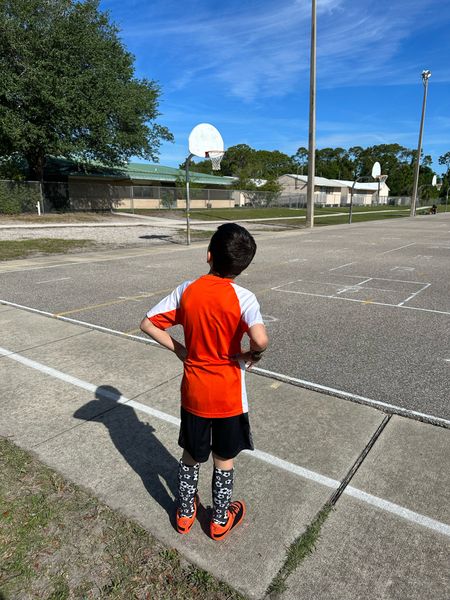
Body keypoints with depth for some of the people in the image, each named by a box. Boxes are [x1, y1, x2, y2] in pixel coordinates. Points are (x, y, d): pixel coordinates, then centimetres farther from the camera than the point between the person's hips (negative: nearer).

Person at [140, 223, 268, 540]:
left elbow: (148, 324, -6)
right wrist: (253, 353, -14)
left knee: (191, 455, 24)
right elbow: (261, 339, -36)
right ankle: (220, 520, 40)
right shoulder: (243, 298, -20)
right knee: (225, 460, 20)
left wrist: (178, 349, 2)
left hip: (193, 392, 3)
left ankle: (185, 512, 44)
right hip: (228, 396, -2)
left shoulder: (186, 291, -10)